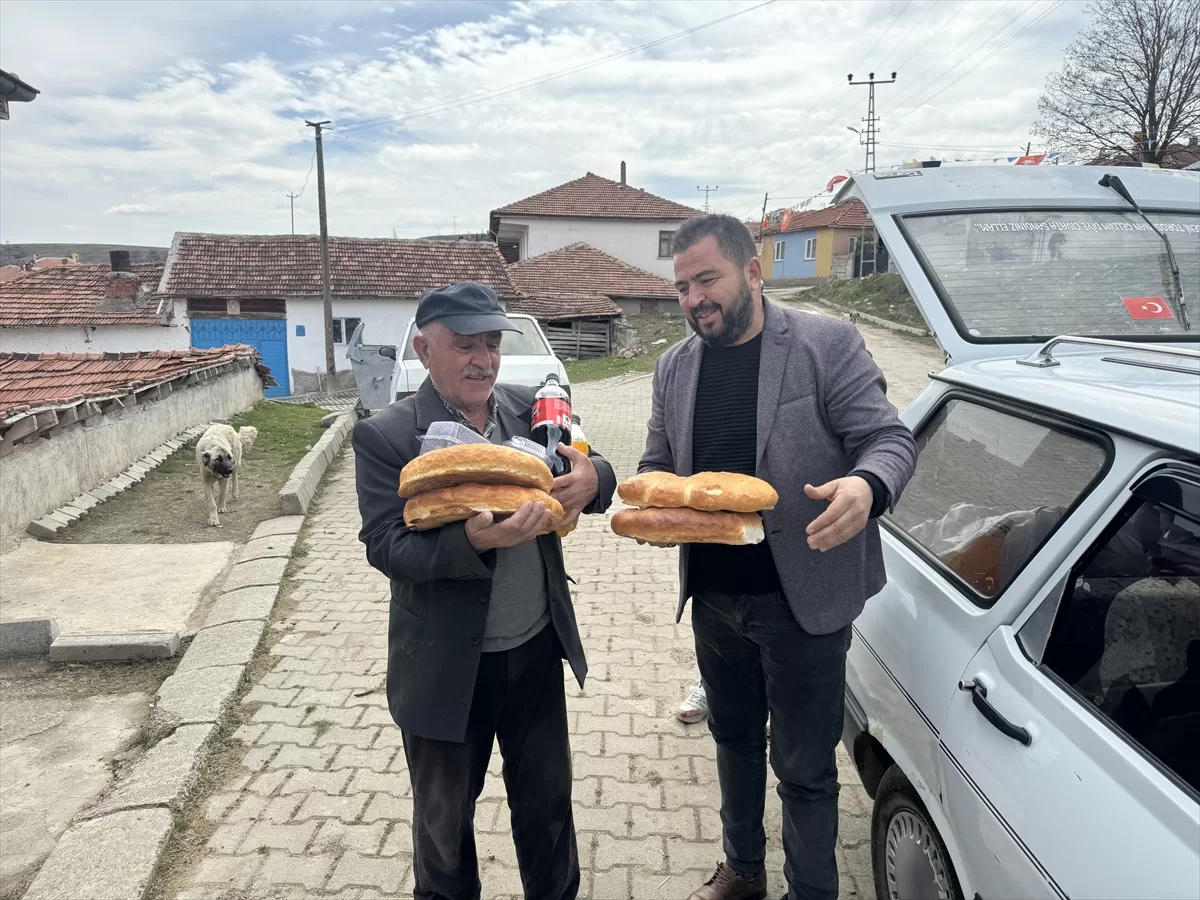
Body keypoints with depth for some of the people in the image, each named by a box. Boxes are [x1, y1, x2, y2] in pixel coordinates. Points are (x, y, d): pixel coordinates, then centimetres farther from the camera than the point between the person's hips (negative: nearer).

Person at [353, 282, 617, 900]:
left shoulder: (528, 409, -2)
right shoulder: (385, 436, -13)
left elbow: (589, 469, 1)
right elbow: (386, 548, -18)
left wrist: (592, 479, -24)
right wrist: (473, 541, -36)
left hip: (538, 648, 4)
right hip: (446, 665, -3)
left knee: (548, 797, 22)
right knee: (443, 817, 19)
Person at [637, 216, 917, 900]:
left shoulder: (827, 344, -10)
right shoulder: (675, 365, 5)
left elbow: (891, 439, -12)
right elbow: (658, 465, 12)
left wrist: (866, 486, -34)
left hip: (801, 599, -5)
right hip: (713, 597, 5)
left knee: (805, 769, 9)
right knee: (735, 741, 23)